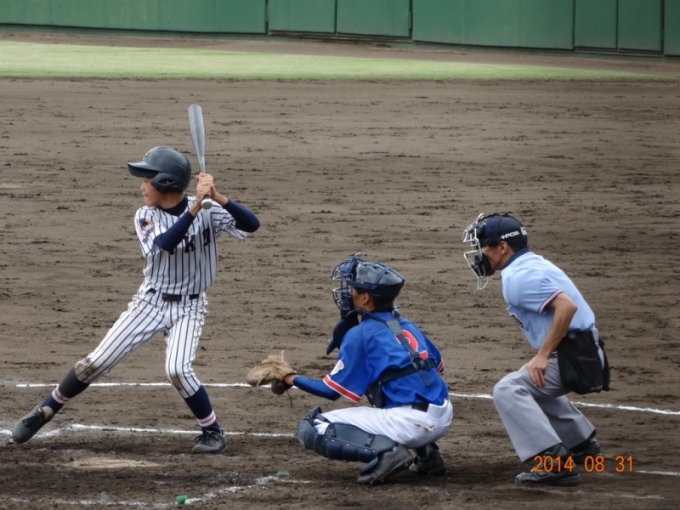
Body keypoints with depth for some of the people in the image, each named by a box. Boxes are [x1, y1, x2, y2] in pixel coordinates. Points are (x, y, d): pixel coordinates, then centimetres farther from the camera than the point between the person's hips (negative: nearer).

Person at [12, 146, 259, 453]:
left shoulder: (208, 212, -11)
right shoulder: (145, 217, -8)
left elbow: (252, 224, -23)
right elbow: (166, 243, -27)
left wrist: (217, 198, -36)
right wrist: (195, 206, -37)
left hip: (188, 307, -2)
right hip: (150, 302, 2)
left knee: (177, 370, -26)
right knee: (96, 362, -1)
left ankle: (213, 432, -5)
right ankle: (45, 412, 17)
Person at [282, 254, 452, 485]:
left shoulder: (360, 334, -4)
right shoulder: (406, 326, 16)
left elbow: (332, 390, 0)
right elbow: (437, 366, 26)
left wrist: (293, 379, 13)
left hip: (409, 423, -7)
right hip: (443, 417, 7)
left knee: (312, 429, -4)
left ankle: (384, 450, -18)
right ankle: (426, 452, 18)